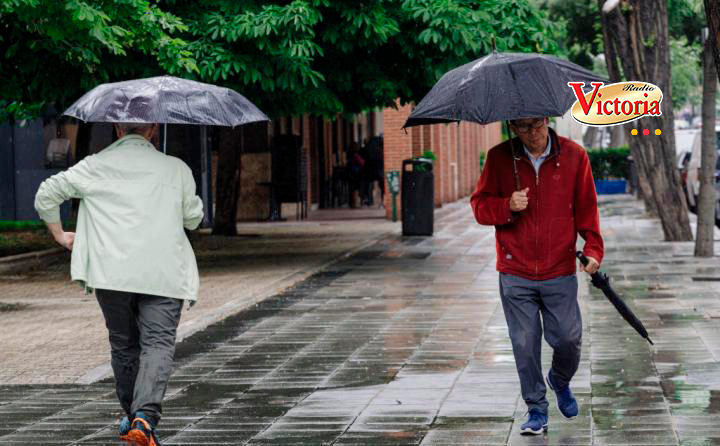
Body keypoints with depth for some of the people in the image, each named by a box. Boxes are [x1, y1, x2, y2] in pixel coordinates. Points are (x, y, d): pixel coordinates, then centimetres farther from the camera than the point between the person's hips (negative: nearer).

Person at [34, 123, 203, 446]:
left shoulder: (95, 166, 9)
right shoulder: (175, 169, 10)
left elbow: (46, 195, 10)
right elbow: (193, 218, 21)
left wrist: (59, 234, 24)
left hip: (111, 272, 1)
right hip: (163, 273, -1)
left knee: (124, 345, 16)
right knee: (158, 343, -7)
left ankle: (132, 419, 25)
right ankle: (145, 416, -28)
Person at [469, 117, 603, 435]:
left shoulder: (574, 156, -2)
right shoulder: (499, 158, -3)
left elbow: (586, 207, 6)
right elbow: (479, 205, 3)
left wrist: (593, 248, -5)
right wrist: (507, 206, -17)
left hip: (560, 273, 0)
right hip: (516, 274, 0)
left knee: (568, 339, 2)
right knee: (525, 345, 2)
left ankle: (560, 381, 35)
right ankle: (537, 411, 17)